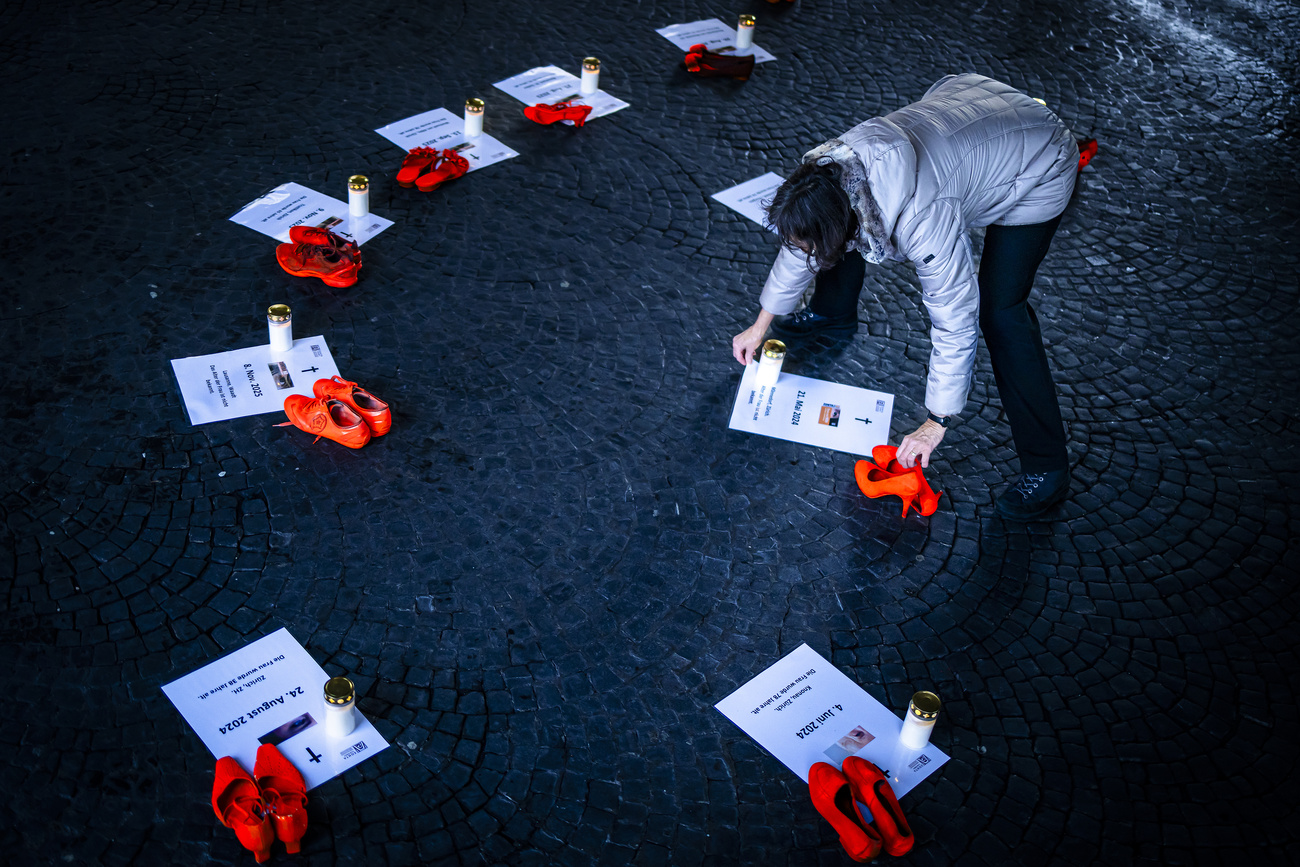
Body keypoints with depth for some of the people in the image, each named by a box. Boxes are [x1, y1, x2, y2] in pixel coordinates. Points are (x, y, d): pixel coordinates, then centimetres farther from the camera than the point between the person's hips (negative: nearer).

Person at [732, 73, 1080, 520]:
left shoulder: (923, 219, -42)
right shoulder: (825, 174, -20)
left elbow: (956, 321, -33)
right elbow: (801, 247, 0)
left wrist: (935, 424, -24)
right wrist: (761, 325, 11)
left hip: (1037, 166, -7)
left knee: (999, 310, -20)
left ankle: (1046, 468, -10)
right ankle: (833, 314, 35)